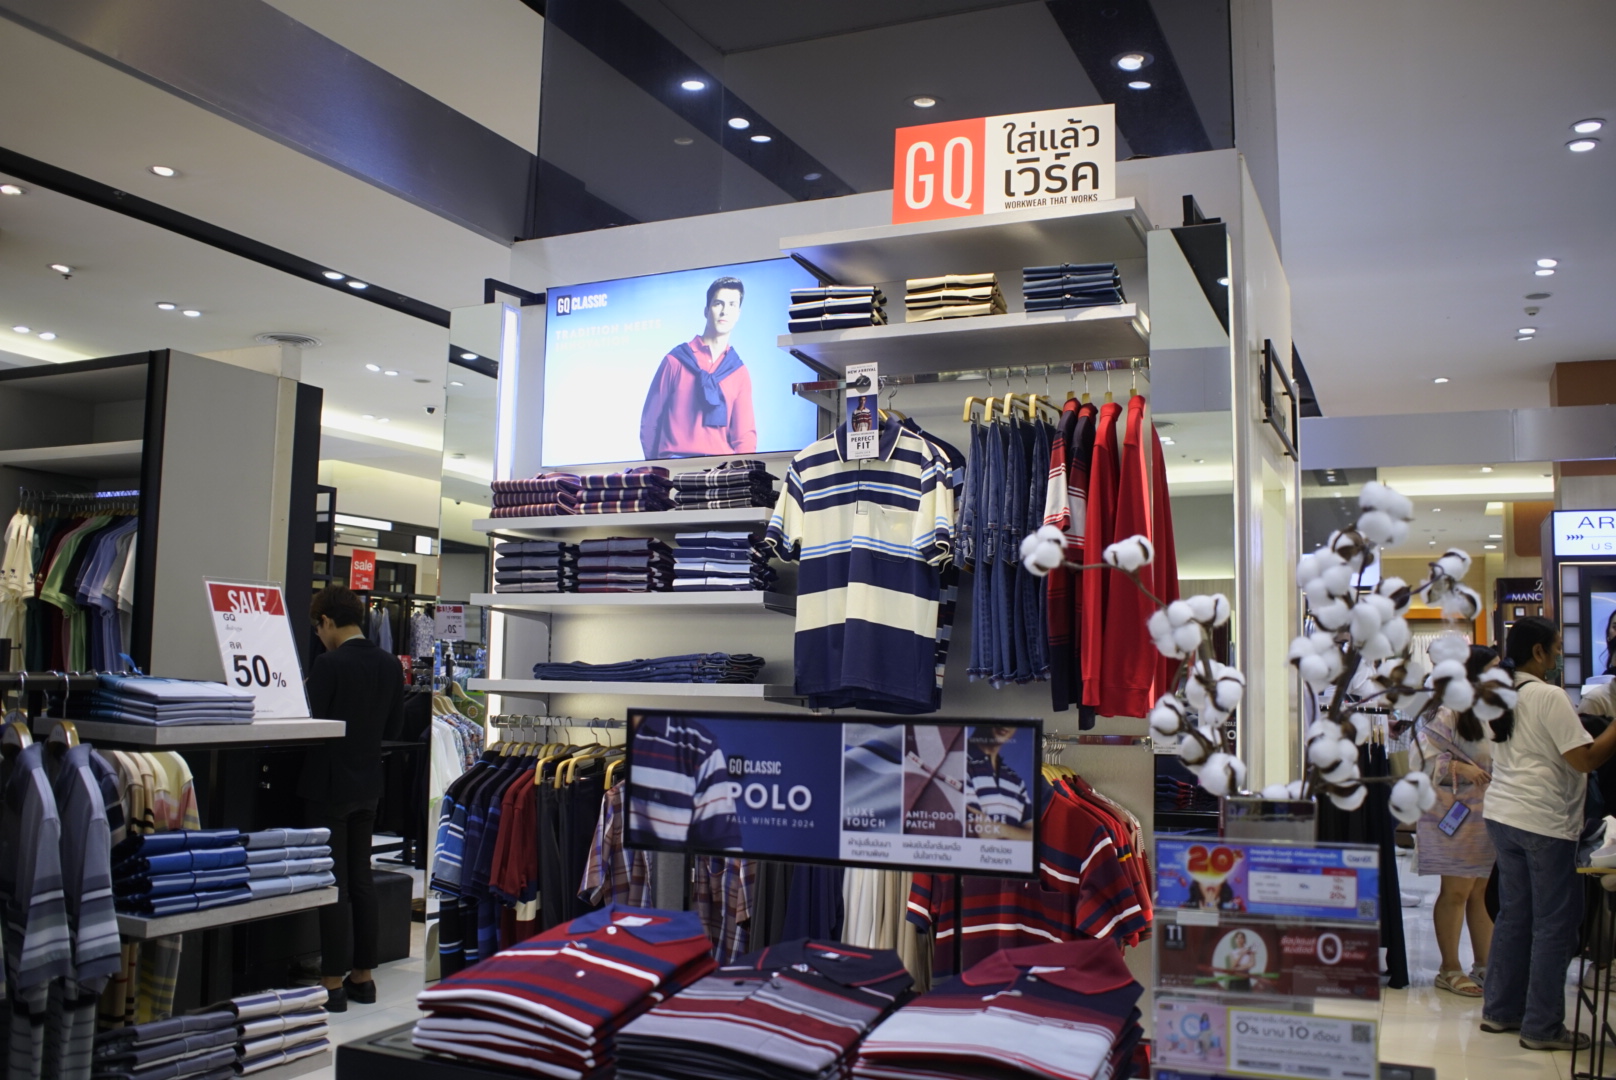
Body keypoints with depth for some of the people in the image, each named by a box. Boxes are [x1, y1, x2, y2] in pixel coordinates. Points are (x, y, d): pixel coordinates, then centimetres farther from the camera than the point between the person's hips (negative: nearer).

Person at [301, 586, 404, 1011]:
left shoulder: (328, 665, -18)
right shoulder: (390, 665, 2)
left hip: (330, 784, -6)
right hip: (367, 784, 6)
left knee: (333, 884, 1)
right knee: (360, 878, 15)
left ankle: (333, 982, 7)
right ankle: (362, 975, 22)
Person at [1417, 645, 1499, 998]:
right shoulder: (1447, 715, -11)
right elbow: (1427, 758, -14)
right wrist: (1461, 768, -25)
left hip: (1491, 816, 7)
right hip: (1456, 817, -6)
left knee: (1484, 891, 12)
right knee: (1456, 892, 0)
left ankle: (1484, 966, 21)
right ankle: (1449, 970, 10)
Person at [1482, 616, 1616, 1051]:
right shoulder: (1549, 697, -15)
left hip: (1502, 814, 8)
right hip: (1544, 820, -8)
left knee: (1513, 914, 15)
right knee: (1554, 924, 1)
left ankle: (1501, 1009, 21)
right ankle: (1542, 1026, 6)